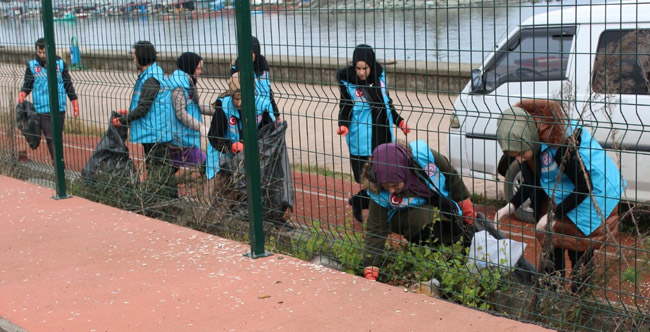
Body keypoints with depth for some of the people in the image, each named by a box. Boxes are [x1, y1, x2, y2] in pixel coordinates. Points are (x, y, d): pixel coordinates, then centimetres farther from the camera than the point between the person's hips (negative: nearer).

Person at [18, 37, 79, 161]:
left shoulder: (60, 64, 4)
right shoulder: (32, 65, 3)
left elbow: (68, 85, 9)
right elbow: (27, 85, 8)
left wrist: (75, 104, 9)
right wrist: (22, 95, -13)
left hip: (59, 109, 1)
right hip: (42, 109, -1)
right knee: (50, 138, -6)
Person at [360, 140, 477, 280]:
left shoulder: (425, 157, -32)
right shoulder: (379, 194, -31)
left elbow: (454, 180, -14)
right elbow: (375, 232, -25)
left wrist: (469, 216, -2)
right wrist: (370, 273, -32)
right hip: (405, 215, -3)